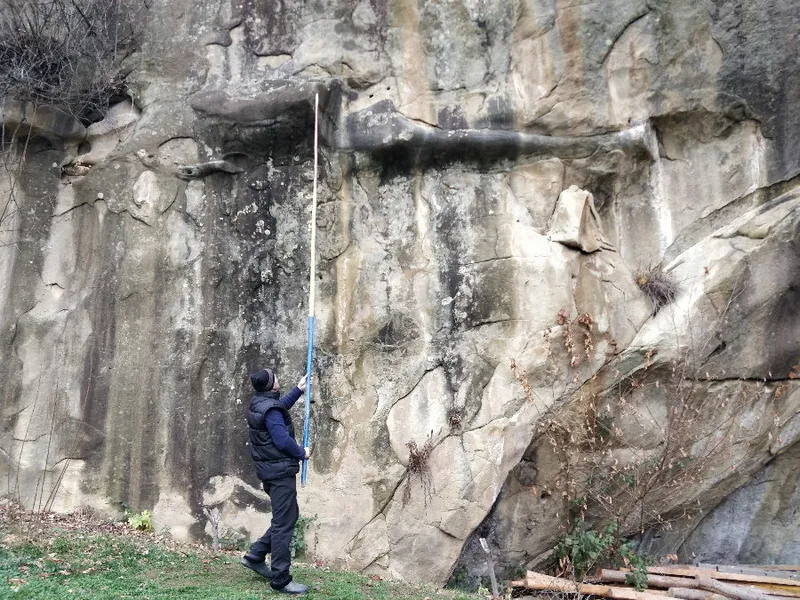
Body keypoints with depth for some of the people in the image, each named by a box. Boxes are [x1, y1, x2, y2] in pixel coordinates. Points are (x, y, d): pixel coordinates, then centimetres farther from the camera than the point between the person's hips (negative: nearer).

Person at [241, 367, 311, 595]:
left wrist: (299, 389, 31)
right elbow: (282, 440, -25)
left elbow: (281, 406, 30)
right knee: (283, 523, -4)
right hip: (280, 471, -10)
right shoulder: (270, 409, -21)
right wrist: (302, 453, -8)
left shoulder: (259, 403, 9)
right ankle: (280, 579, 2)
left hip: (271, 470, 10)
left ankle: (255, 555, 22)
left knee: (288, 516, 20)